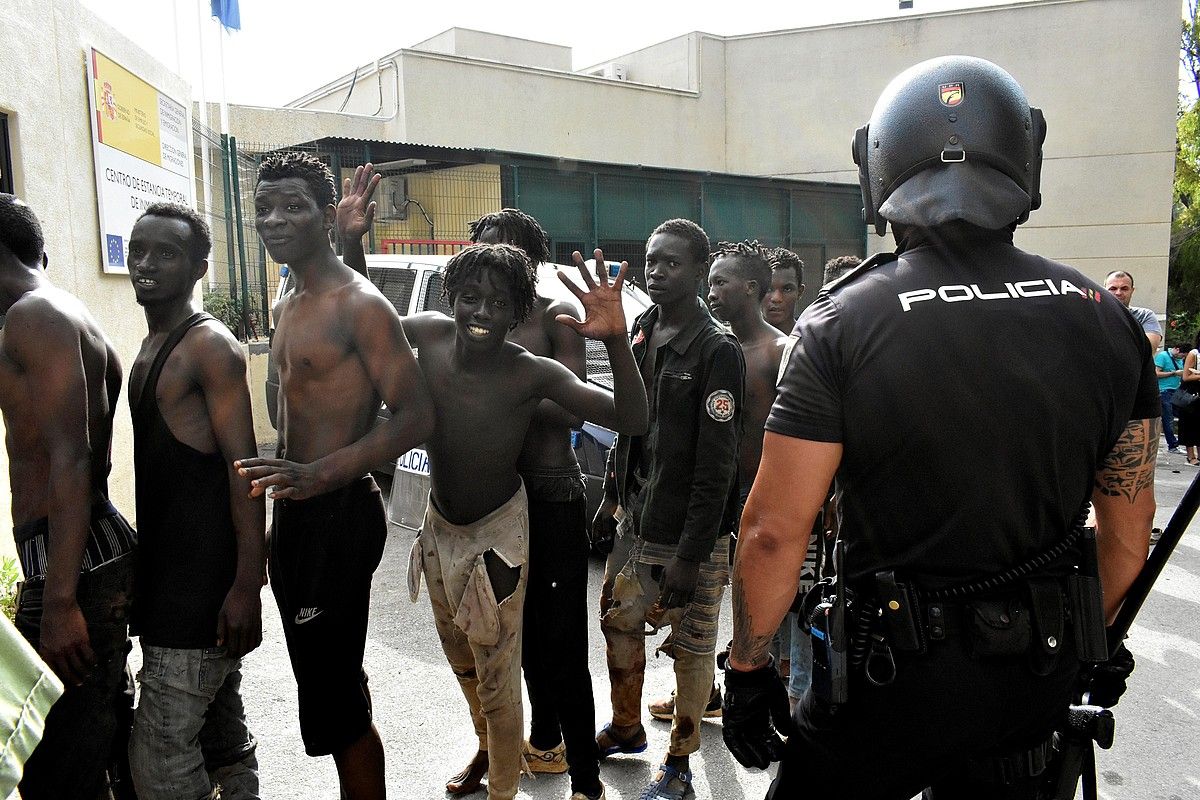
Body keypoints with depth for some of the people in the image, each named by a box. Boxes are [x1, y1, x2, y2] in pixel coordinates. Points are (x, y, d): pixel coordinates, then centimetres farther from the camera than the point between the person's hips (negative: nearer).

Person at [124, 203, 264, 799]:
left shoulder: (210, 346, -13)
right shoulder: (152, 347, 14)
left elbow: (243, 466, -19)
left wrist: (247, 586, -23)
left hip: (205, 578, -9)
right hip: (166, 566, 9)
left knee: (159, 752, -3)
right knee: (219, 723, 19)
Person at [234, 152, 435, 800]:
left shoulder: (360, 304, -15)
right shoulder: (287, 308, 13)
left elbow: (415, 418, -22)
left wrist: (317, 475, -31)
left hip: (338, 513, -9)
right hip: (295, 509, 9)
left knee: (333, 699, -3)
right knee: (336, 678, 21)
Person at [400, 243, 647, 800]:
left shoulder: (532, 374, -27)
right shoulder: (430, 335, -15)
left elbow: (631, 420, -33)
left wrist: (615, 339, -48)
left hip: (497, 535, -6)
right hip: (439, 526, 6)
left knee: (499, 681, 4)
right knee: (461, 659, 27)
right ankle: (488, 749, 55)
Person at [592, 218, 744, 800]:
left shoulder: (716, 351, -15)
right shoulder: (639, 332, 7)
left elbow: (716, 466, -18)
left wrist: (690, 555, -19)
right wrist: (611, 497, 16)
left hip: (689, 536, -7)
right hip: (635, 523, 7)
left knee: (691, 648, 6)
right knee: (619, 623, 18)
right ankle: (626, 729, 41)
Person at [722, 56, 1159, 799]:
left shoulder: (843, 326, -17)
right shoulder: (1107, 320, -3)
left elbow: (775, 531, -17)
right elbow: (1129, 529, 6)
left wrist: (748, 671, -4)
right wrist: (1085, 642, 21)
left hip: (896, 678, -4)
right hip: (1040, 681, 5)